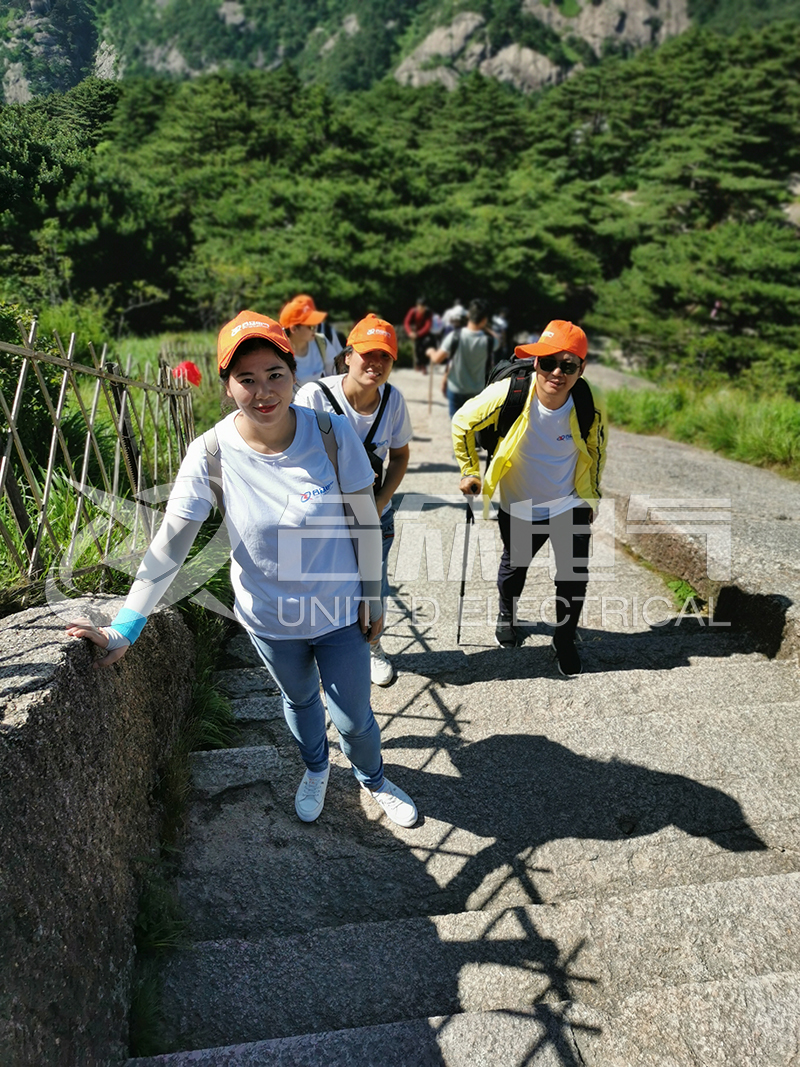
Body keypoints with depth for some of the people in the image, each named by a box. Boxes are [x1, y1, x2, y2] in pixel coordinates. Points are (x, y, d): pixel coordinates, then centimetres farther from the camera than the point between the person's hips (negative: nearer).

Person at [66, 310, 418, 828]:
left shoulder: (332, 433, -20)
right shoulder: (211, 454, -20)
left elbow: (365, 519, -9)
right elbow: (169, 545, -18)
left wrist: (373, 595, -2)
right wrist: (125, 627, -21)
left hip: (338, 610, -1)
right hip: (270, 619, 1)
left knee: (354, 717, 14)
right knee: (299, 701, 27)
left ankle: (374, 778, 49)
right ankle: (316, 768, 60)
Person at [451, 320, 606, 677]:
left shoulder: (590, 408, -20)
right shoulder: (508, 394, -26)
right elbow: (462, 423, -9)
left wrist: (591, 495, 10)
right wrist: (470, 471, -2)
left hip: (570, 505, 0)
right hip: (519, 507, 0)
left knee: (575, 576, -2)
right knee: (513, 568, 21)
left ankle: (565, 641, 26)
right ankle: (506, 614, 54)